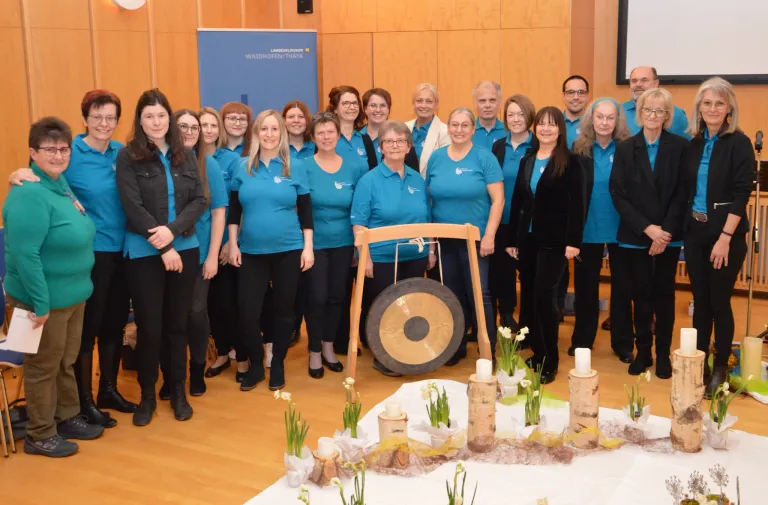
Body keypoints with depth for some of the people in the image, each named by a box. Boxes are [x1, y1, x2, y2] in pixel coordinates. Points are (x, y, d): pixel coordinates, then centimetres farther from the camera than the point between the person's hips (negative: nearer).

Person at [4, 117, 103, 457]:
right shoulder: (29, 194, -23)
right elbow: (25, 254, -27)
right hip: (44, 299, -8)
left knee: (67, 362, 20)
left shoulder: (60, 184, 6)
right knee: (44, 367, 6)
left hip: (73, 294, 9)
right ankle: (40, 436, 21)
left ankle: (68, 418, 36)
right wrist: (41, 303, -25)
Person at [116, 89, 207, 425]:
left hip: (185, 248, 3)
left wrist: (173, 229, -15)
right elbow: (133, 208, -11)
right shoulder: (128, 157, -4)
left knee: (178, 323, 11)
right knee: (149, 327, 3)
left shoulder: (185, 155, 6)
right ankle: (147, 396, 19)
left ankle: (178, 392, 24)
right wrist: (162, 247, -14)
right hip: (145, 252, -3)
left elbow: (200, 200, 1)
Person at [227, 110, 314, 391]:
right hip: (251, 252, 1)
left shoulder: (295, 168, 0)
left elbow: (305, 211, 1)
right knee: (248, 312, -1)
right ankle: (255, 365, 21)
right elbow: (234, 210, 8)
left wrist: (308, 247, -4)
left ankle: (278, 364, 27)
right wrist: (233, 244, 3)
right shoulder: (243, 167, 3)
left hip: (288, 250, -1)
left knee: (283, 309, 9)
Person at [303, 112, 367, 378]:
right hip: (315, 243, -3)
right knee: (317, 298, 0)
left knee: (337, 297, 11)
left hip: (343, 243, 3)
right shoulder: (304, 167, -7)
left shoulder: (354, 168, 0)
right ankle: (314, 352, 17)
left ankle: (328, 347, 28)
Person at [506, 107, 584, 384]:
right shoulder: (526, 161, 13)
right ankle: (537, 354, 20)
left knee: (544, 296, -7)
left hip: (554, 241, -6)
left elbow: (576, 205, -10)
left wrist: (573, 241, -17)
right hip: (527, 239, 6)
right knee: (528, 297, 7)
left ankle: (550, 361, 4)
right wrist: (512, 239, 10)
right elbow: (517, 202, 12)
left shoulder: (570, 161, -4)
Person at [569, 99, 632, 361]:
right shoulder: (579, 149, -2)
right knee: (585, 285, 12)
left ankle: (623, 342, 22)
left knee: (622, 286, 10)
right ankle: (582, 339, 27)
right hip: (588, 228, 1)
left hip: (620, 228, -1)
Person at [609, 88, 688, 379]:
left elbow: (682, 193, -4)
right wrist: (646, 228, -13)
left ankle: (663, 354, 18)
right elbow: (618, 194, -4)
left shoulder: (680, 147, -1)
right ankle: (643, 352, 18)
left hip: (669, 235, 0)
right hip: (635, 237, 1)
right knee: (641, 295, 6)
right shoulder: (625, 149, 2)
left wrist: (666, 230, -13)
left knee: (664, 294, 8)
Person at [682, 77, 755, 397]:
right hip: (694, 232, 5)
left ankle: (720, 370, 15)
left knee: (720, 301, 2)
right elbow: (686, 189, 10)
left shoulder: (739, 143, -7)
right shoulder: (694, 144, 8)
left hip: (725, 234, -4)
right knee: (700, 301, 9)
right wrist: (682, 228, 2)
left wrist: (725, 237, -18)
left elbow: (741, 193, -12)